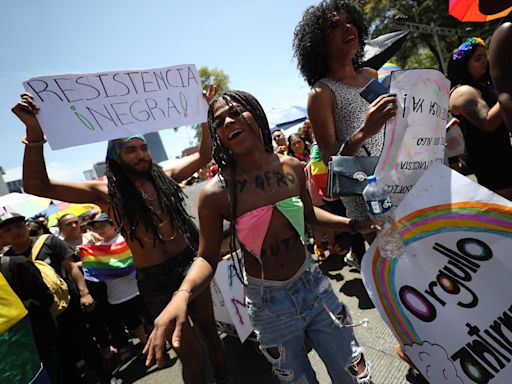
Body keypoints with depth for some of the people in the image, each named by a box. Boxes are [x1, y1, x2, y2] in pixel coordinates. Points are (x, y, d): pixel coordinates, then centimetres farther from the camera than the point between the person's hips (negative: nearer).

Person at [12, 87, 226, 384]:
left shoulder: (165, 177, 0)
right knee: (191, 353, 7)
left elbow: (204, 154, 7)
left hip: (189, 262, 4)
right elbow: (37, 186, -14)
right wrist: (35, 133, -24)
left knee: (209, 331, 21)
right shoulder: (106, 192, -9)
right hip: (155, 279, -3)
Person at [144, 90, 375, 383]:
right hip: (270, 304, -3)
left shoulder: (293, 168, -7)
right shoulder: (216, 193, -19)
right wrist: (182, 295, -30)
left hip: (313, 285, 3)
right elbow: (207, 258, -12)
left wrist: (355, 224, 3)